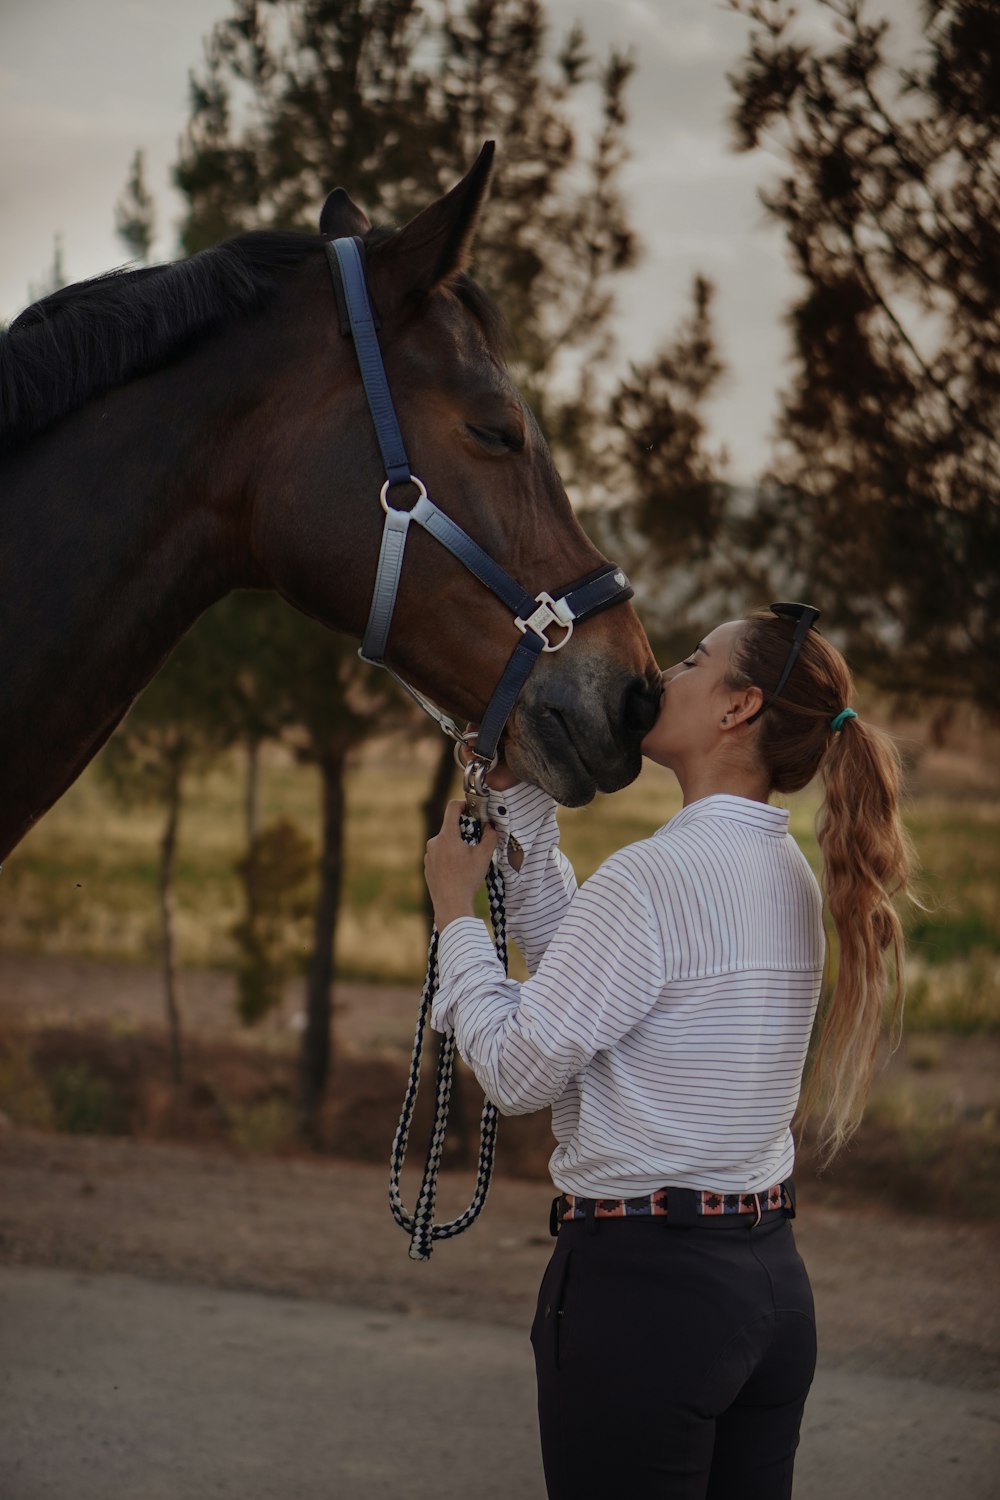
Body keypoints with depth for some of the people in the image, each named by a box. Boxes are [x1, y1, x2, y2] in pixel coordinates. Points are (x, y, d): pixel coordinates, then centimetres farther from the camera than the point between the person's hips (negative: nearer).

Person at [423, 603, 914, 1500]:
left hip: (641, 1288, -9)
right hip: (769, 1275, 9)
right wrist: (519, 792, 19)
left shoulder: (655, 876, -18)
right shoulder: (789, 876, 9)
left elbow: (518, 1068, -12)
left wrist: (456, 914, 1)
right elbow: (569, 950, 21)